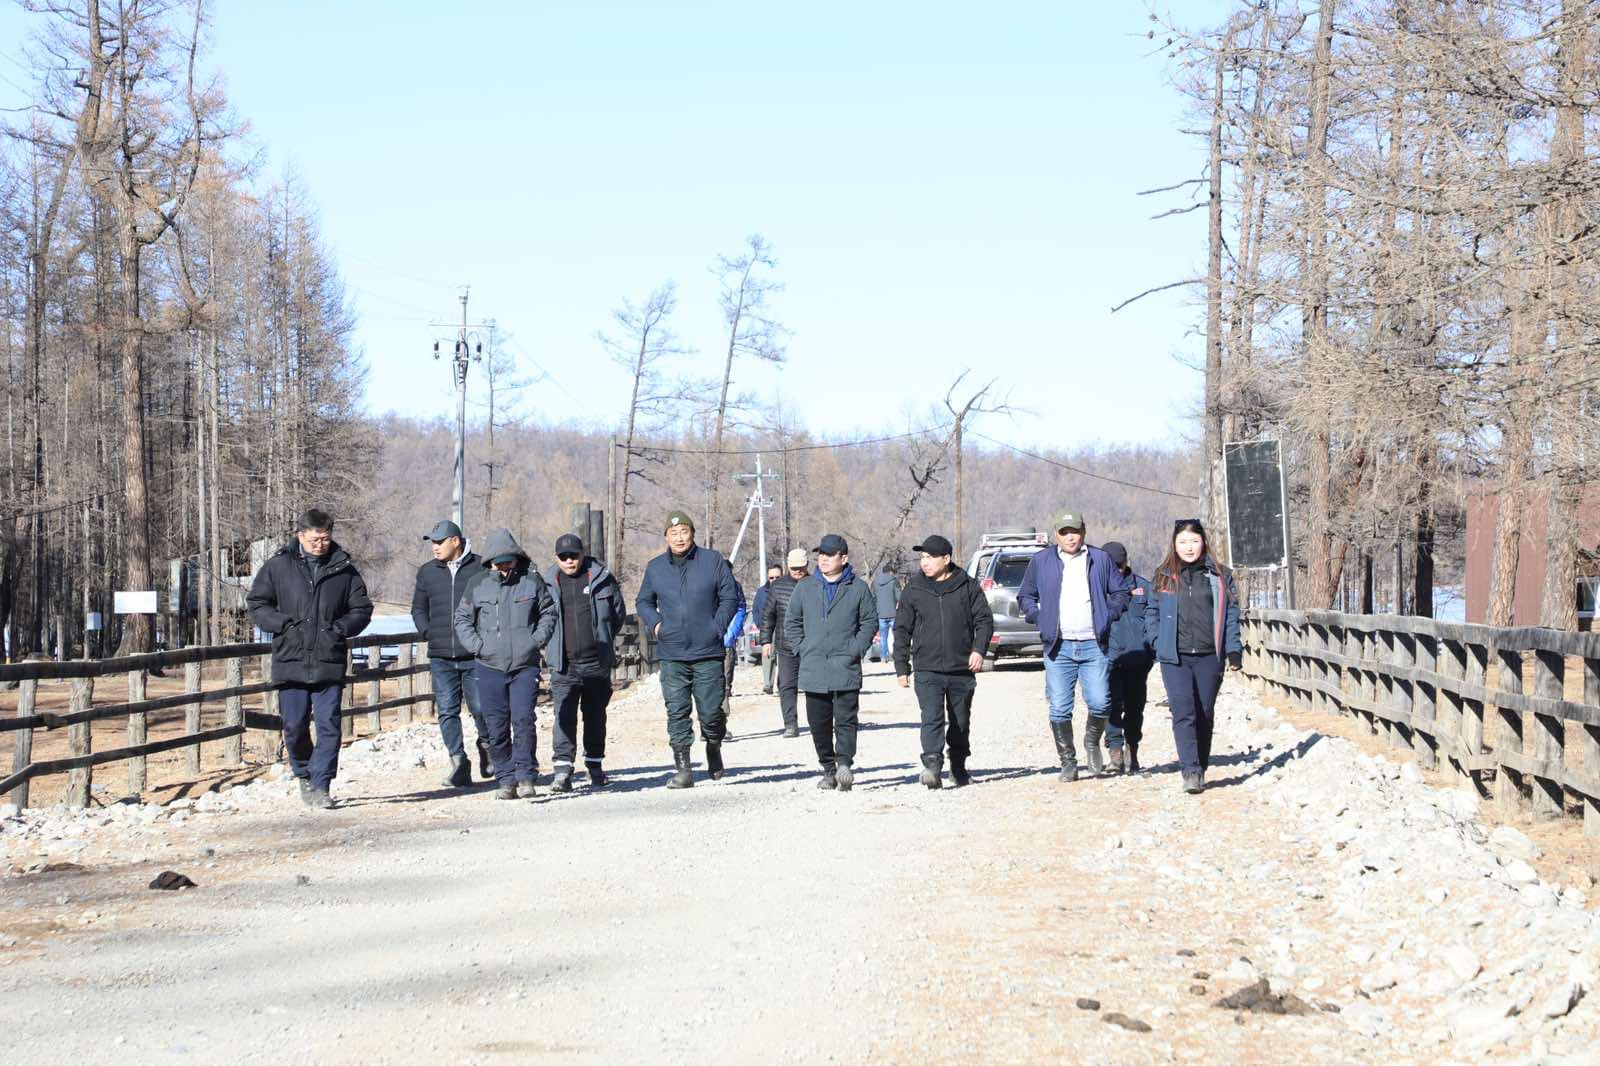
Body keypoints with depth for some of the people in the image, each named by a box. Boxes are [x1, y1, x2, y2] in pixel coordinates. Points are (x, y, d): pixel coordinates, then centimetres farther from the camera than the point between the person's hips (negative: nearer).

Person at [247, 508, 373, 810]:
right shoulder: (278, 567, 3)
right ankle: (304, 775, 29)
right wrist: (283, 624, -8)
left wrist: (341, 628, -6)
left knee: (329, 725, -6)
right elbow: (256, 603, 7)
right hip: (290, 660, 0)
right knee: (294, 726, 4)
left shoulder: (344, 569, 6)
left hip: (329, 663, 0)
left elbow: (362, 609, 12)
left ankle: (321, 786, 0)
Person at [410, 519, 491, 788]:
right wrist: (429, 632, 6)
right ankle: (459, 764, 3)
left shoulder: (480, 569, -2)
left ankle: (487, 746, 27)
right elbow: (418, 609, 21)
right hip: (441, 657, 4)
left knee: (480, 708, -1)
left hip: (475, 655, -3)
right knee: (447, 711, -1)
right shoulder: (427, 572, 11)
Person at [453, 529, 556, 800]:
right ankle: (506, 780, 12)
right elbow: (462, 618, 14)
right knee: (497, 726, 3)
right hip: (489, 667, 1)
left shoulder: (532, 582, 4)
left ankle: (526, 776, -4)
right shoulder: (479, 586, 5)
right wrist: (476, 645, 0)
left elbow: (549, 613, 13)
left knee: (523, 719, -14)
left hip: (525, 666, -1)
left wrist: (537, 640, -1)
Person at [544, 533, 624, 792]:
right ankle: (562, 770, -14)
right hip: (563, 664, 0)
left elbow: (618, 611, 11)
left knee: (595, 716, 10)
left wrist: (603, 639, 8)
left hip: (597, 662, 1)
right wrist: (551, 645, 5)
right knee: (564, 716, -11)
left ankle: (595, 766, 23)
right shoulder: (548, 583, 3)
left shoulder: (601, 578, 2)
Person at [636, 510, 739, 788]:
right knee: (677, 713, -3)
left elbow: (729, 598, 6)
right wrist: (655, 624, 4)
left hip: (708, 653, -2)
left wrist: (717, 627, -4)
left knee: (711, 710, 0)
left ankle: (713, 747, 30)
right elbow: (643, 602, 21)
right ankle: (683, 770, 0)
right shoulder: (655, 567, 9)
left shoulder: (713, 561, 3)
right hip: (671, 655, 2)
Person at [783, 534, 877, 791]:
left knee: (845, 719, -12)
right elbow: (791, 622, 16)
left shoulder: (858, 589, 4)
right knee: (818, 722, 5)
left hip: (846, 667, -3)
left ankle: (844, 763, -17)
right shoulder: (805, 588, 10)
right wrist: (803, 648, 4)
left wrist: (855, 650, -4)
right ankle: (828, 769, 14)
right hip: (813, 668, 3)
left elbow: (870, 622, 7)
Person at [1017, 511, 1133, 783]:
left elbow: (1121, 591, 17)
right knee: (1060, 710, -4)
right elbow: (1025, 596, 17)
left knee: (1100, 703, -10)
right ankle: (1068, 762, 10)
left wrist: (1109, 615, 1)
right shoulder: (1041, 561, 9)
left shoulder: (1100, 559, 9)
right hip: (1058, 647, 0)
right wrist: (1039, 618, 0)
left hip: (1093, 645, 0)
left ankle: (1092, 741, 19)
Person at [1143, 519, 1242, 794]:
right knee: (1184, 712, -14)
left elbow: (1231, 614, 7)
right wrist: (1157, 643, 0)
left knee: (1205, 715, 7)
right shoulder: (1164, 576, 8)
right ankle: (1190, 772, -19)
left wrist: (1233, 650, 0)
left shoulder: (1219, 576, 8)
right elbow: (1152, 612, 12)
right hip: (1175, 657, -1)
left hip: (1209, 656, 1)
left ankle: (1201, 770, 19)